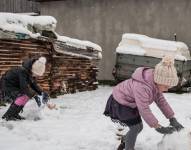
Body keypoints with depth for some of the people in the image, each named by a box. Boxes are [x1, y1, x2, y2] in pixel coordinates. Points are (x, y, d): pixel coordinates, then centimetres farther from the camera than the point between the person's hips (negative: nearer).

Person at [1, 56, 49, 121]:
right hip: (6, 85, -9)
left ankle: (14, 114, 8)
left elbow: (34, 85, 3)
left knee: (27, 95, 0)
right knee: (22, 96, -22)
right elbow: (24, 87, -37)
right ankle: (7, 115, -14)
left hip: (15, 85, 9)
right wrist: (35, 96, -40)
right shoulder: (22, 71, -31)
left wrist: (41, 93, -11)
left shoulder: (31, 73, -5)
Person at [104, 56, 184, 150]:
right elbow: (144, 110, -38)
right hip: (120, 103, -8)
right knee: (135, 127, -12)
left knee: (138, 127, 14)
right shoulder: (141, 87, -40)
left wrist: (172, 119, -11)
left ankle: (125, 142, 40)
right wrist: (158, 127, -34)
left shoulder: (154, 82, -12)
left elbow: (161, 100, -6)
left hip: (131, 103, 8)